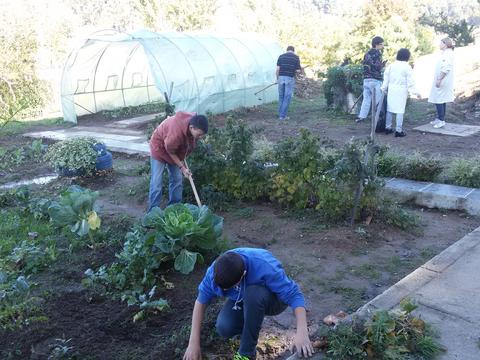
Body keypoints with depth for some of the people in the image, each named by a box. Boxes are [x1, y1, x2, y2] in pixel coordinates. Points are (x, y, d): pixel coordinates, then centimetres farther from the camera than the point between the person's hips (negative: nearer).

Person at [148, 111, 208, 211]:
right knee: (156, 183, -9)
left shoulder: (194, 122, -21)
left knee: (177, 180, 6)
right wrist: (182, 167, -19)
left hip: (176, 149, 7)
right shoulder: (176, 132, -42)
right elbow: (170, 151, -25)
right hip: (160, 147, -7)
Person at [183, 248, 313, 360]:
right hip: (242, 300, 3)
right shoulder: (216, 270, -26)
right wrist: (194, 343, -19)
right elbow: (201, 301, -16)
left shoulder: (265, 267, -38)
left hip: (272, 300, -3)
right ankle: (251, 324, 9)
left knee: (252, 294, -37)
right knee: (224, 328, -26)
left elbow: (294, 295, -34)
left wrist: (302, 333, -47)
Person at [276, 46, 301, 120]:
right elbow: (298, 70, -2)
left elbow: (277, 69, 1)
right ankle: (283, 116, 0)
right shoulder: (296, 57, 1)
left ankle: (280, 115, 18)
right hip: (290, 78, -3)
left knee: (281, 97, 14)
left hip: (281, 77, 3)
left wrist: (277, 78, 10)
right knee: (287, 97, 2)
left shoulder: (281, 56, 7)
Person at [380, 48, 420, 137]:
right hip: (401, 91, -5)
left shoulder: (391, 66, 7)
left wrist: (383, 89, 20)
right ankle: (398, 131, -2)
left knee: (390, 109, 12)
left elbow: (386, 79, 11)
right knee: (400, 111, -3)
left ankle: (388, 128, 18)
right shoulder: (407, 67, -7)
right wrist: (415, 92, -2)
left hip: (391, 90, 5)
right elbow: (410, 82, -7)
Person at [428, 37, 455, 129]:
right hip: (440, 81, 10)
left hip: (442, 82, -10)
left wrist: (439, 79, -22)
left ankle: (441, 120, -6)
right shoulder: (444, 53, 16)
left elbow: (446, 69, -21)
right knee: (441, 101, 14)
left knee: (439, 100, -9)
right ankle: (439, 119, 21)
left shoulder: (448, 53, -14)